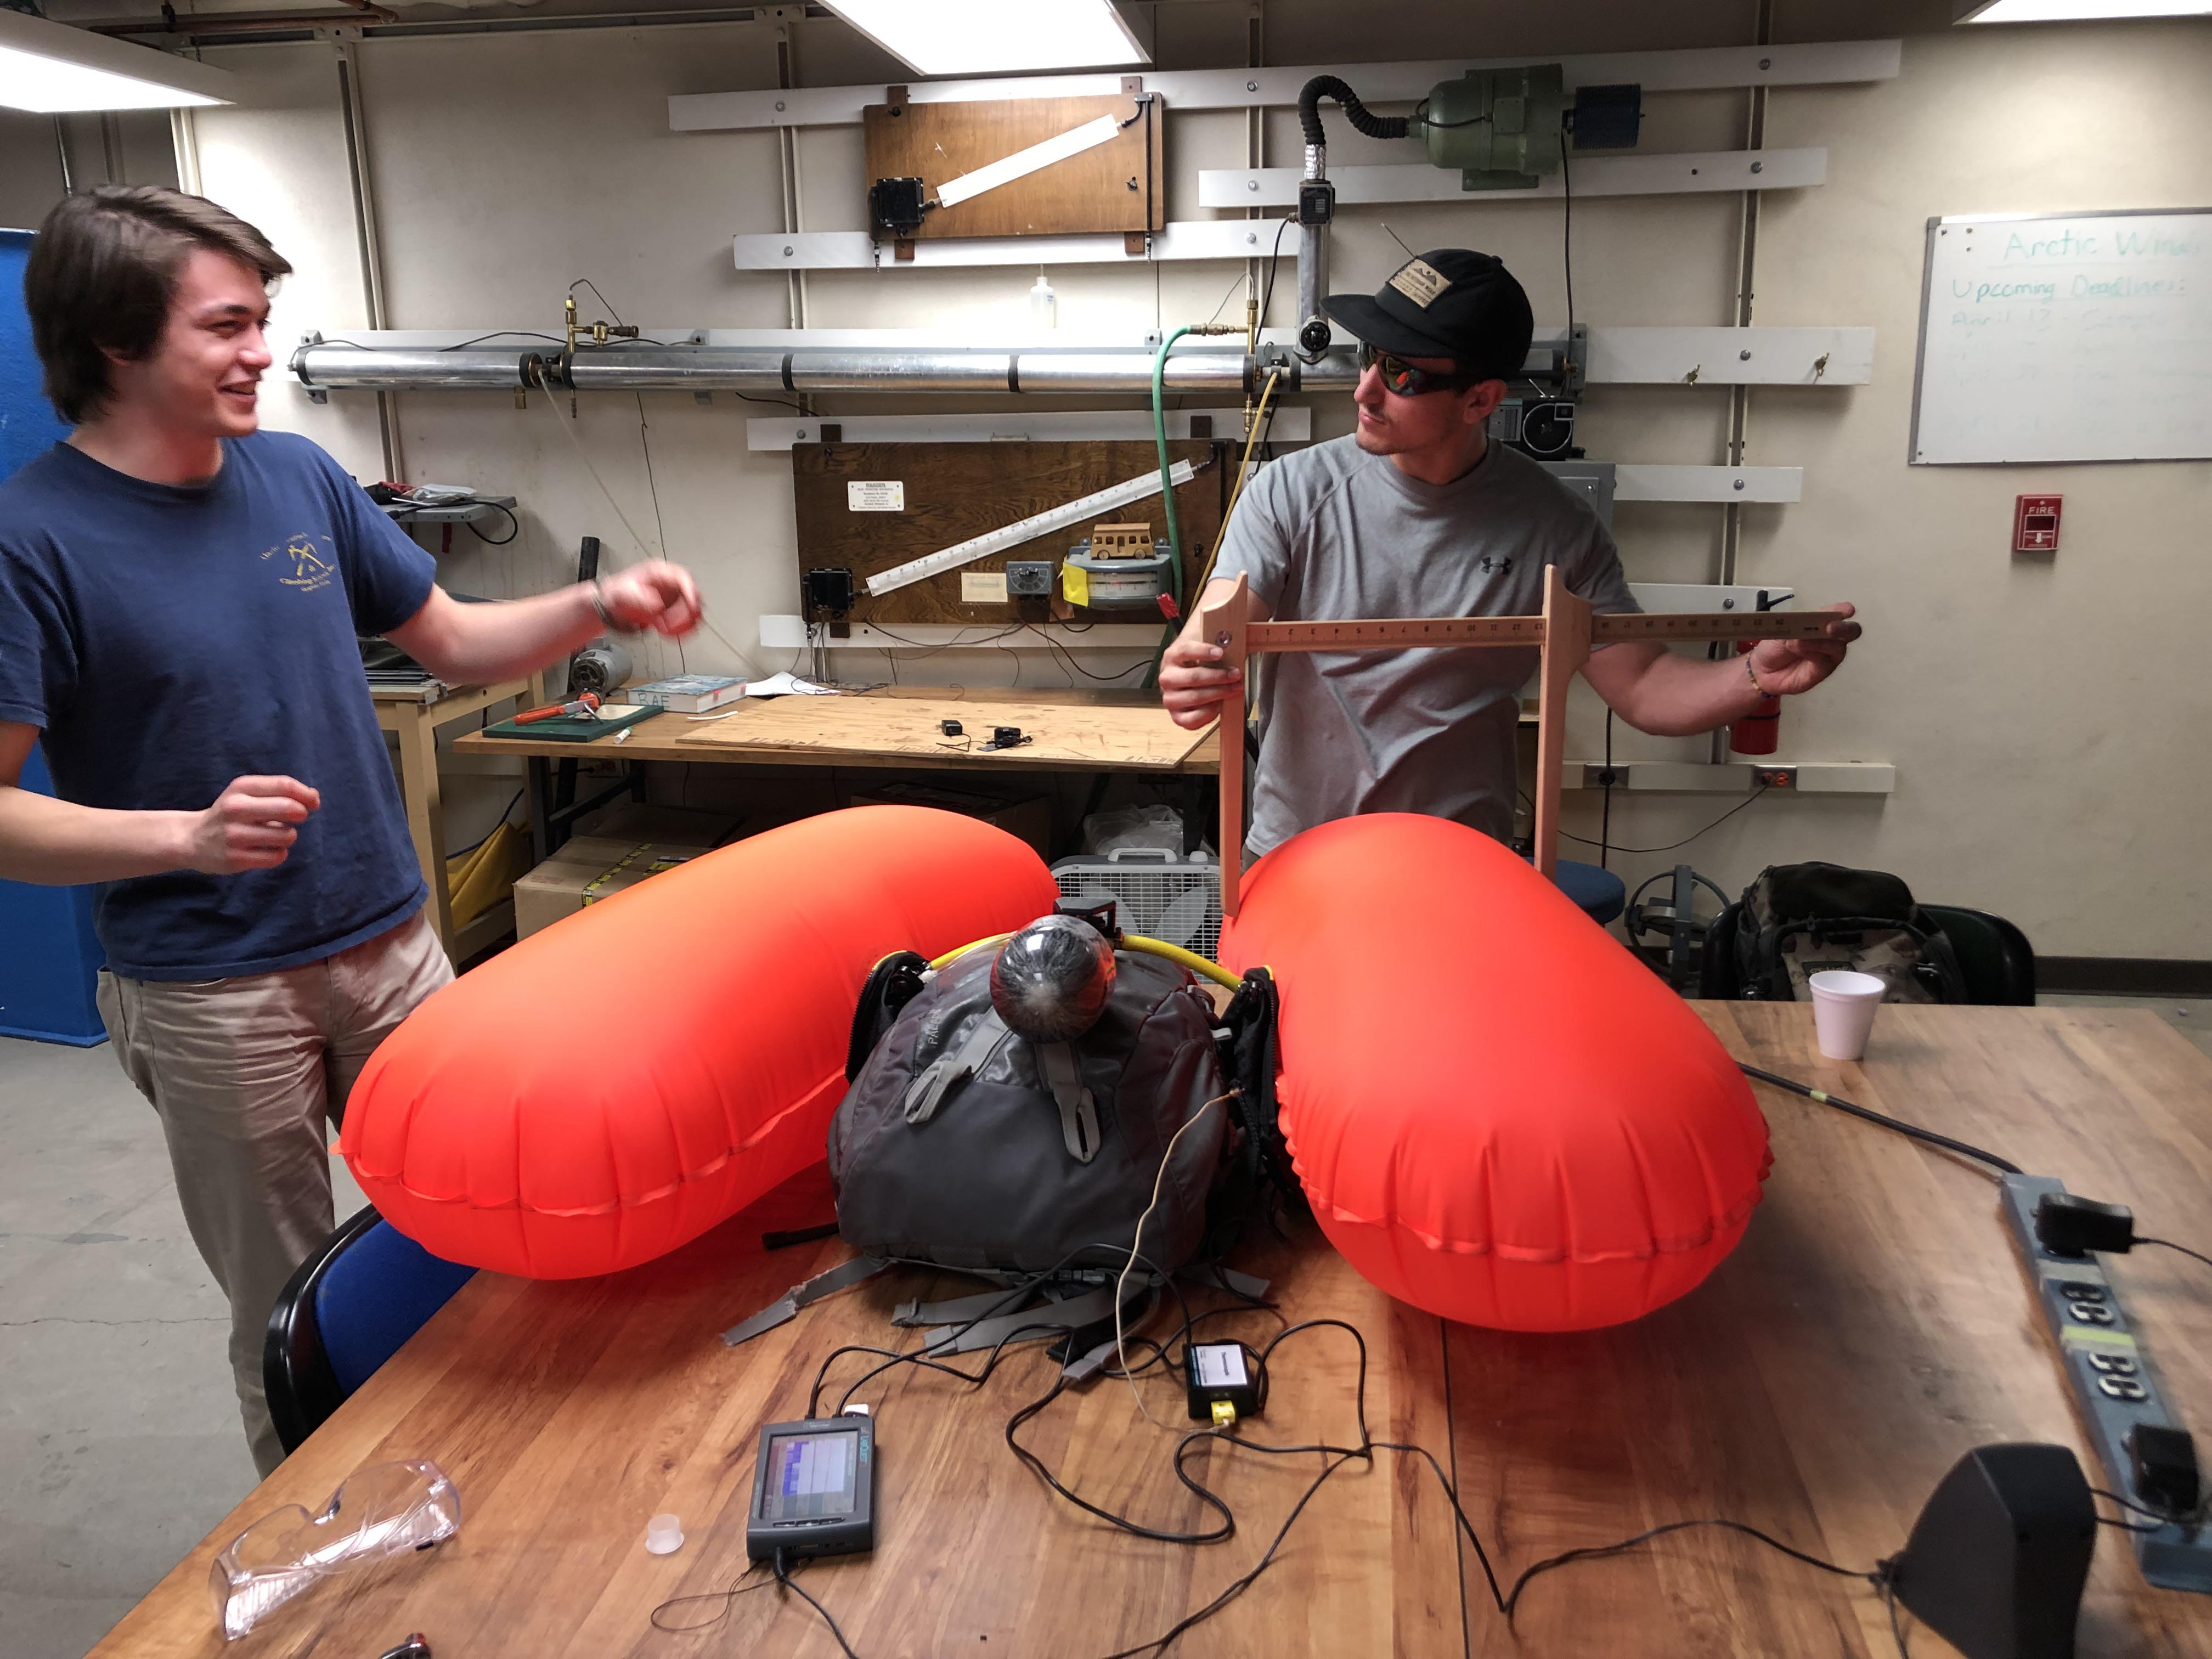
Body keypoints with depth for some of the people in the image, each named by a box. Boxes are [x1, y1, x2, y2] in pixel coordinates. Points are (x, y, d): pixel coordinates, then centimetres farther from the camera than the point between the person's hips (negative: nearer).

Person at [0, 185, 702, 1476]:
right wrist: (189, 835, -30)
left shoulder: (302, 478, 3)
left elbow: (454, 642, 11)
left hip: (394, 945, 5)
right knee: (292, 1315, 11)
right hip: (213, 992, -5)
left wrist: (595, 607, -6)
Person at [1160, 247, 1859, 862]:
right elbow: (1213, 646, -16)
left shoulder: (1553, 527, -5)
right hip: (1292, 861, 0)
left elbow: (1642, 686, -1)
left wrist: (1758, 676, -20)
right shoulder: (1291, 493, -7)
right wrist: (1189, 678, -40)